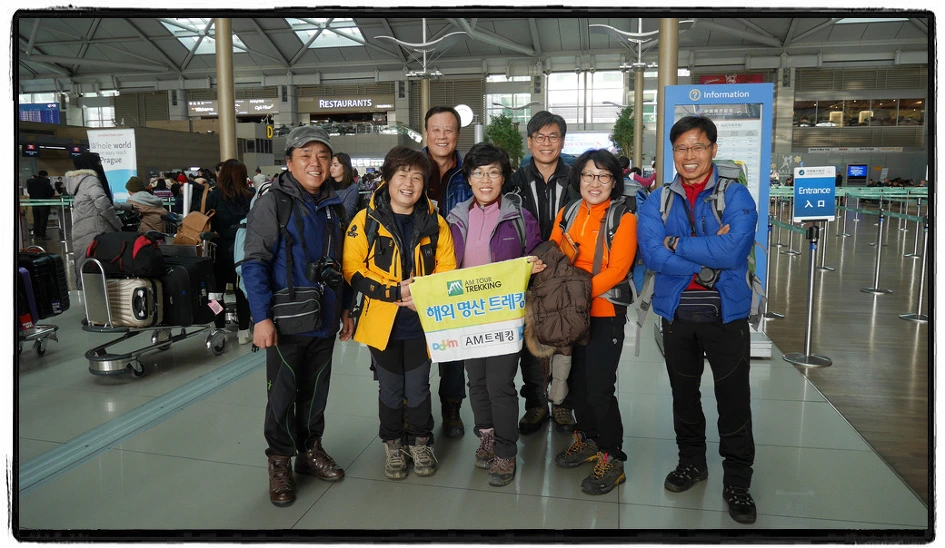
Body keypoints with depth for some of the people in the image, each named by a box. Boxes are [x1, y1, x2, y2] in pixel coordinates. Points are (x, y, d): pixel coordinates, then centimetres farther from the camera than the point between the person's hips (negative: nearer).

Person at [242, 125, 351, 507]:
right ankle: (280, 462, 23)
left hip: (324, 320, 6)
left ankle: (310, 449, 34)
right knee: (283, 393, 5)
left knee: (316, 389, 16)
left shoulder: (333, 206, 8)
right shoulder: (272, 203, -11)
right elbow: (254, 263, -15)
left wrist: (344, 309, 16)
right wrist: (261, 317, -21)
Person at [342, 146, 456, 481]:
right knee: (390, 390, 13)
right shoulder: (366, 220, -6)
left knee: (418, 388, 12)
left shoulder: (435, 223, -1)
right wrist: (395, 291, -19)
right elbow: (352, 270, -9)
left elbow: (447, 269, 4)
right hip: (382, 322, -1)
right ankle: (393, 445, 34)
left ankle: (420, 443, 34)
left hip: (421, 321, 1)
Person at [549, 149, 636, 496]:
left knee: (599, 389, -5)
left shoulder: (623, 217, -7)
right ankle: (587, 440, 35)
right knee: (577, 381, 15)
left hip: (605, 313, -5)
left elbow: (616, 270, -16)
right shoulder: (567, 214, 8)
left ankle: (612, 459, 12)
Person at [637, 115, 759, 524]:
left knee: (734, 399, 5)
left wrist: (676, 244, -15)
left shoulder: (736, 196, -5)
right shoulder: (657, 202, 2)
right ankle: (691, 461, 38)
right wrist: (708, 257, -19)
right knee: (684, 394, 17)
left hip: (726, 314, -2)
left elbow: (733, 250, -22)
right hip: (677, 314, 3)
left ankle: (737, 480, 24)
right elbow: (652, 255, -14)